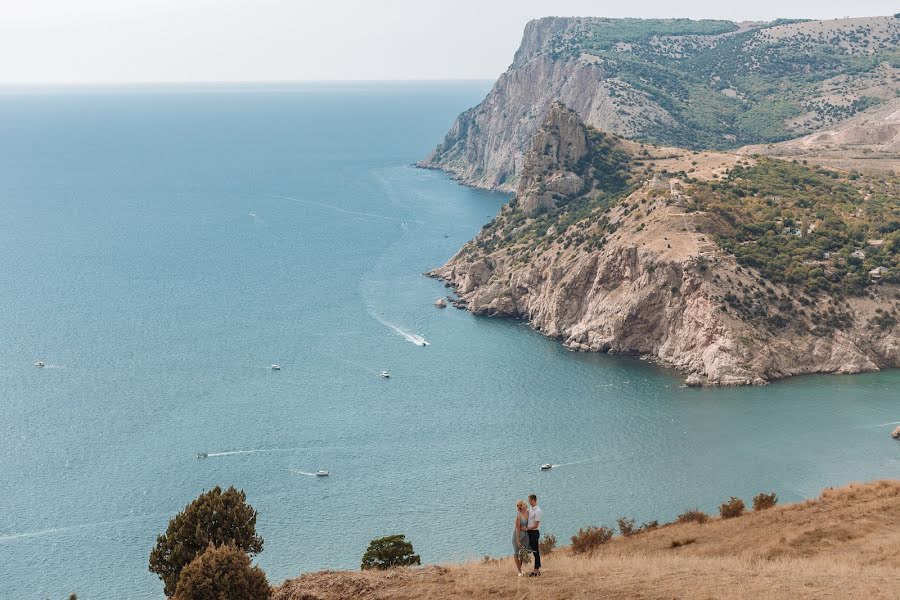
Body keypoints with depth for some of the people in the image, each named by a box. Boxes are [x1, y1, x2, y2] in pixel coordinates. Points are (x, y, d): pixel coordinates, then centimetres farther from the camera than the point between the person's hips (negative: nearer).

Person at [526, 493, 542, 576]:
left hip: (534, 532, -9)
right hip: (530, 532, 9)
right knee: (534, 551, 12)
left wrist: (526, 528, -13)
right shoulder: (530, 509, 10)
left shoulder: (537, 511, -17)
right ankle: (537, 570, 18)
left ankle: (537, 571, 2)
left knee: (535, 551, -3)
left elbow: (535, 525, -18)